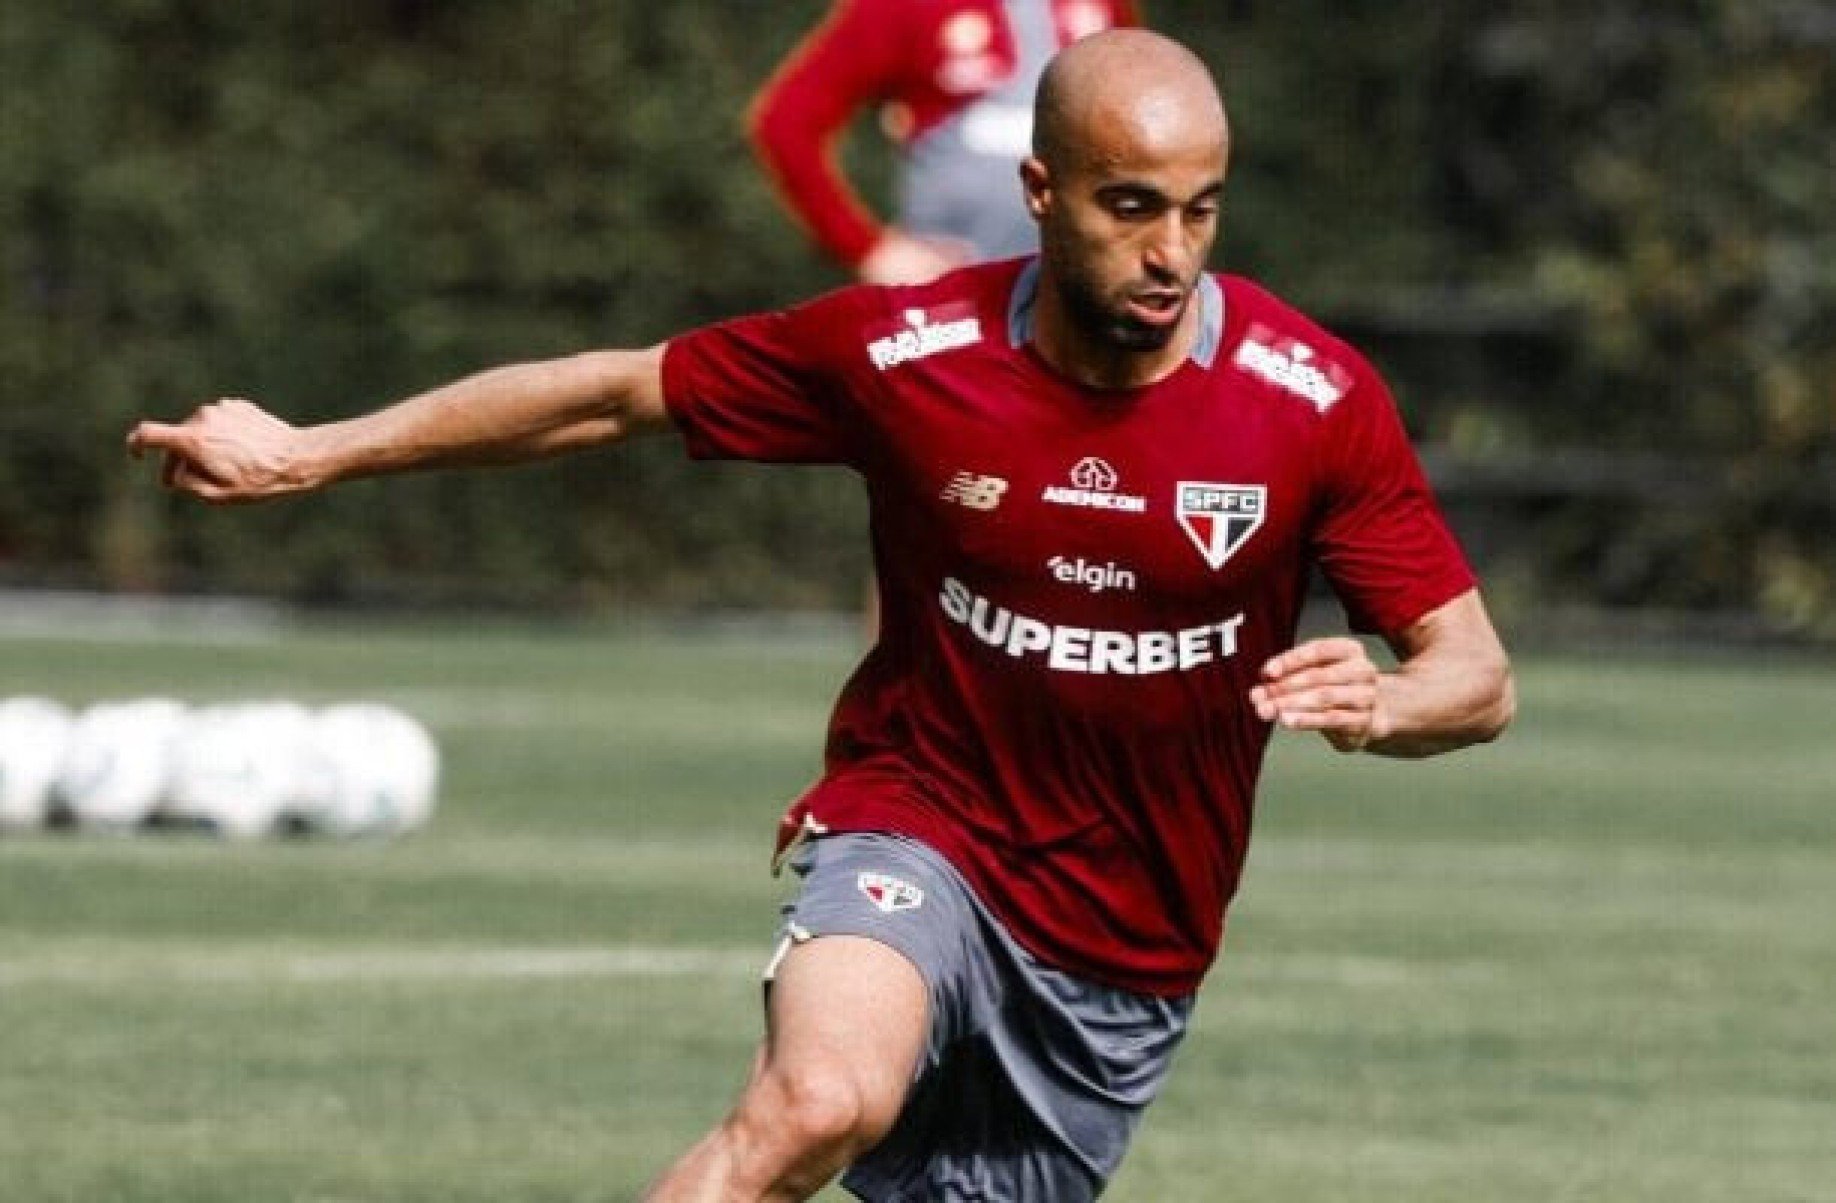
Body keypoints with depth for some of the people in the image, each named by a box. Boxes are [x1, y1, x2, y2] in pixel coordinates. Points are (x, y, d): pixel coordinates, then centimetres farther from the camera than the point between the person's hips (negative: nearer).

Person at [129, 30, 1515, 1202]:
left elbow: (1477, 676, -10)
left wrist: (1382, 705, -35)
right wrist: (312, 454, 5)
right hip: (920, 837, -2)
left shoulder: (1314, 400, -13)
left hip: (1127, 968, 2)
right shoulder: (903, 354, -12)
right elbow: (619, 391, 2)